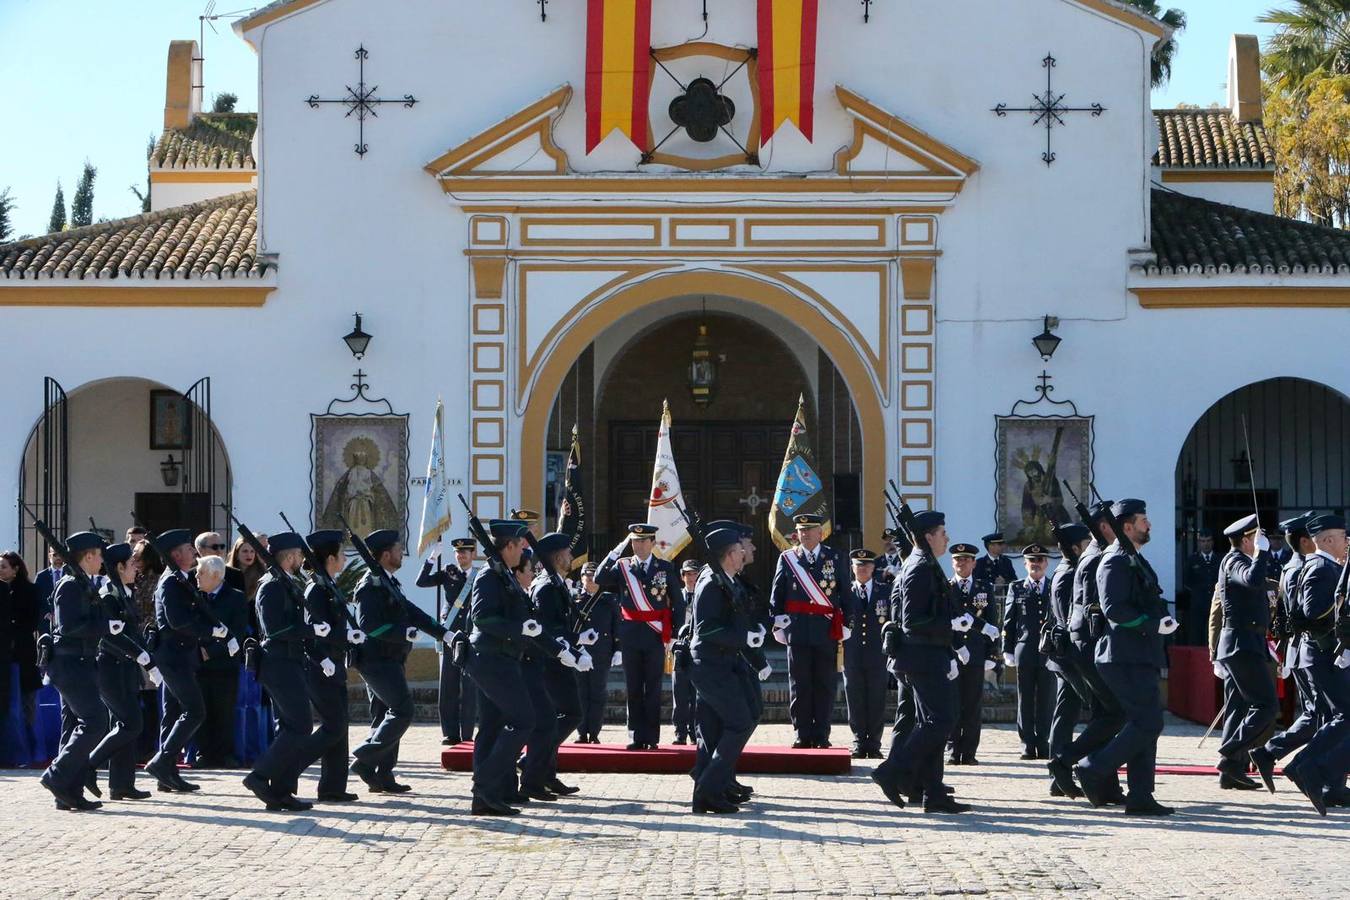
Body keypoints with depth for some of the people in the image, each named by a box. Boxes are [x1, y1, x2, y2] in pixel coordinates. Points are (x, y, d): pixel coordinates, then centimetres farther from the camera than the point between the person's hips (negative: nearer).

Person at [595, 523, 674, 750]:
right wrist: (619, 549, -12)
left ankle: (651, 737, 6)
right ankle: (636, 736, 9)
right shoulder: (622, 566, 6)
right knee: (633, 688, 4)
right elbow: (599, 579, -11)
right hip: (631, 634, 1)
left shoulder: (666, 568, 5)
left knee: (653, 688, 1)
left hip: (655, 635, -1)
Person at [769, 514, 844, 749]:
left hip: (827, 630, 0)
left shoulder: (834, 558, 8)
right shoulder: (787, 558, 8)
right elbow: (777, 595, 8)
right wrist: (778, 623, 2)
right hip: (797, 630, 0)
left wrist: (846, 623, 4)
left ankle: (821, 735, 8)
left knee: (825, 684, 2)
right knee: (799, 685, 1)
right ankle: (803, 735, 6)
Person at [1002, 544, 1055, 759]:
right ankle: (1028, 745, 5)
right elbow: (1008, 621, 8)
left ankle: (1044, 745, 7)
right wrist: (1007, 650, 1)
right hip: (1024, 651, 0)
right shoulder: (1016, 588, 10)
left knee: (1046, 701, 2)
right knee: (1025, 701, 2)